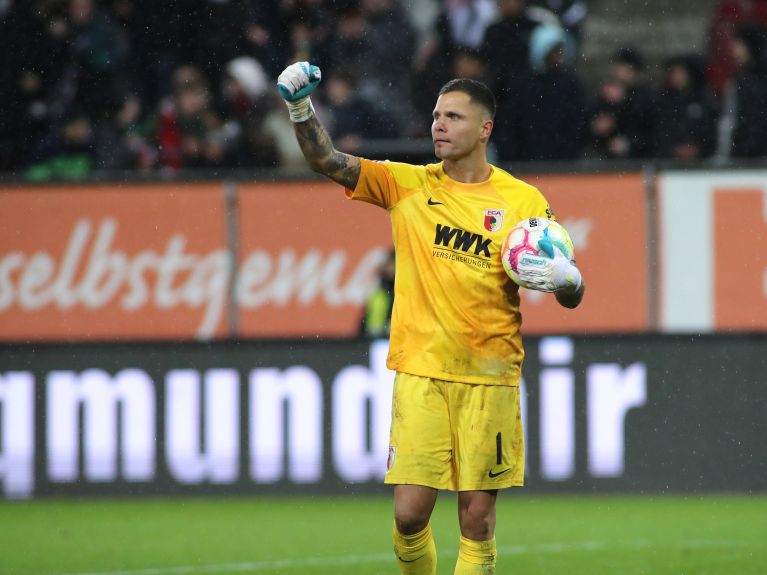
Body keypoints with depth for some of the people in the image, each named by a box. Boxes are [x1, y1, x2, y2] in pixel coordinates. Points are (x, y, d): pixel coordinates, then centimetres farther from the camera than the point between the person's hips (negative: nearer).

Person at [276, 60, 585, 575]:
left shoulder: (523, 201, 4)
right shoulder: (407, 185, 7)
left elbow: (572, 295, 6)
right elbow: (327, 160, 0)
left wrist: (562, 277, -16)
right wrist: (300, 108, -15)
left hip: (489, 377, -1)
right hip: (419, 373, 1)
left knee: (477, 521, -1)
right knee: (410, 514, -7)